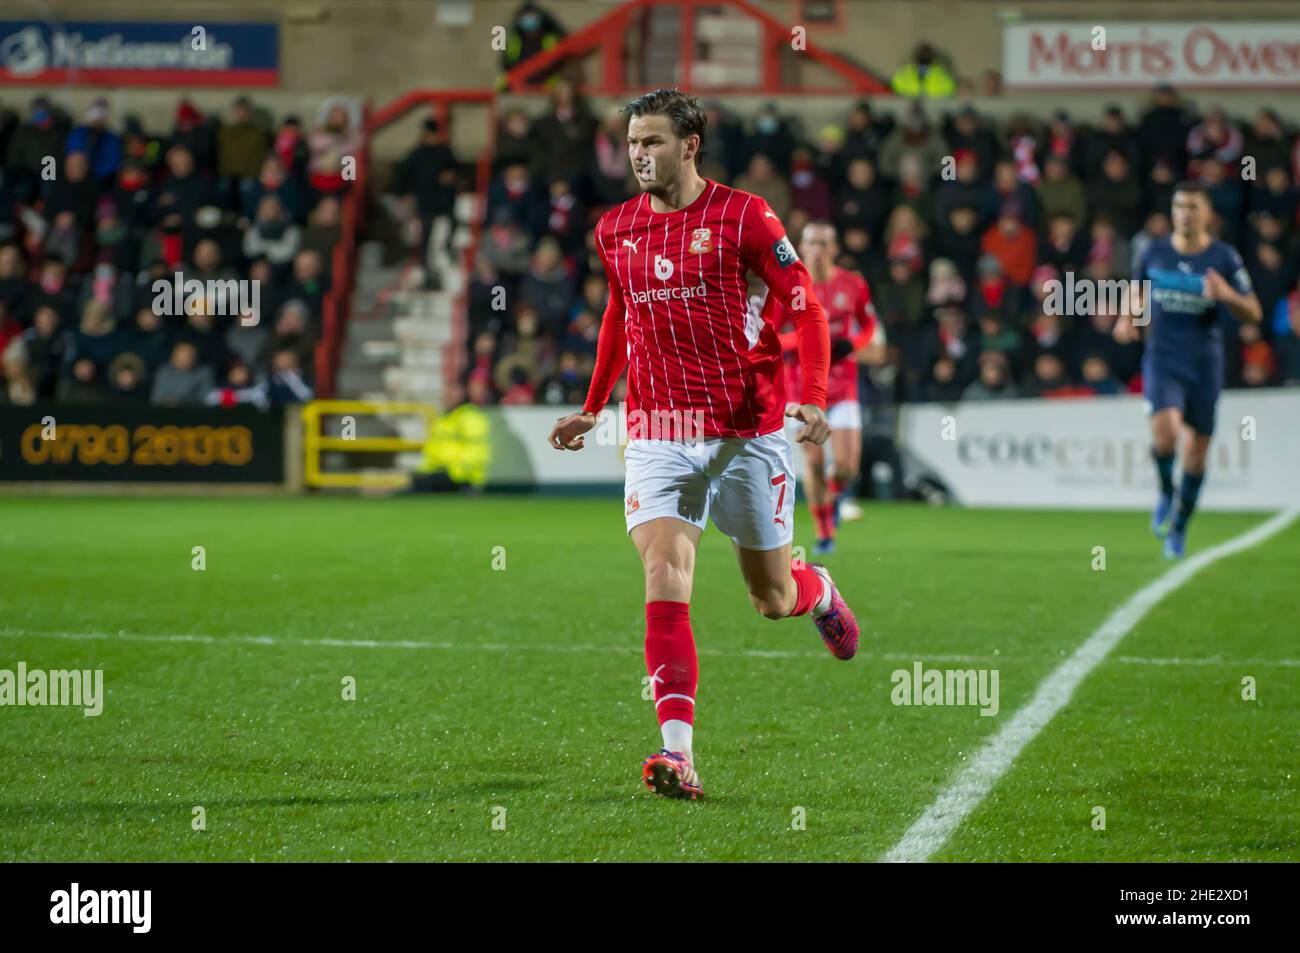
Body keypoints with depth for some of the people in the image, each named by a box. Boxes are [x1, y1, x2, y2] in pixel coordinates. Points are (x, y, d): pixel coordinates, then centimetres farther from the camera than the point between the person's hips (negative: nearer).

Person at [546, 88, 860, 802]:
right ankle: (677, 752, -22)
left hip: (748, 430, -2)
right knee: (664, 577, -17)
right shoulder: (615, 231, 7)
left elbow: (805, 305, -4)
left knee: (771, 598, 9)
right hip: (658, 434, 2)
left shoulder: (741, 216, -7)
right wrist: (592, 409, 25)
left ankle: (818, 591, 48)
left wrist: (814, 397, -17)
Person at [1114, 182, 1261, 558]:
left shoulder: (1225, 257, -3)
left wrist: (1227, 294, -23)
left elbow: (1253, 313, -3)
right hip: (1162, 359, 0)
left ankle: (1179, 527, 23)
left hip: (1204, 363, 0)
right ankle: (1166, 492, 8)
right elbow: (1139, 294, 22)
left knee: (1198, 445, 4)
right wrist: (1128, 318, 1)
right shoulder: (1155, 252, 3)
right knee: (1165, 432, -24)